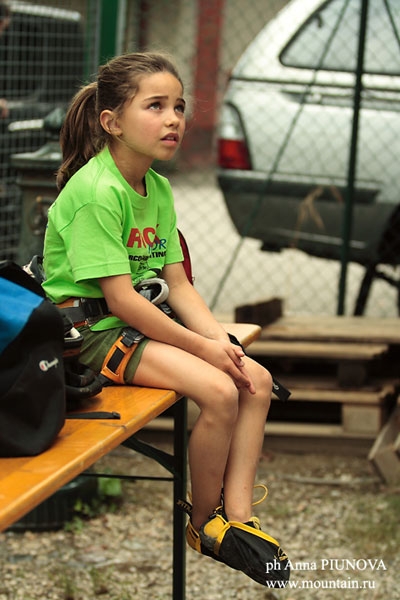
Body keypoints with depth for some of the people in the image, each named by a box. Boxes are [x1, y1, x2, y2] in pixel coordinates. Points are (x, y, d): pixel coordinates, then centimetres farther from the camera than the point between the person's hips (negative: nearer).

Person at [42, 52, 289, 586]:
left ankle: (237, 515, -3)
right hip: (93, 330, -9)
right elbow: (119, 299, -23)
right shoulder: (96, 192, -21)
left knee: (257, 379, -3)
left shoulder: (158, 189, 7)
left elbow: (177, 284, 9)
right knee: (219, 391, -23)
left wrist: (221, 338, -7)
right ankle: (203, 521, -2)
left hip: (146, 321, 9)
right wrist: (201, 346, -19)